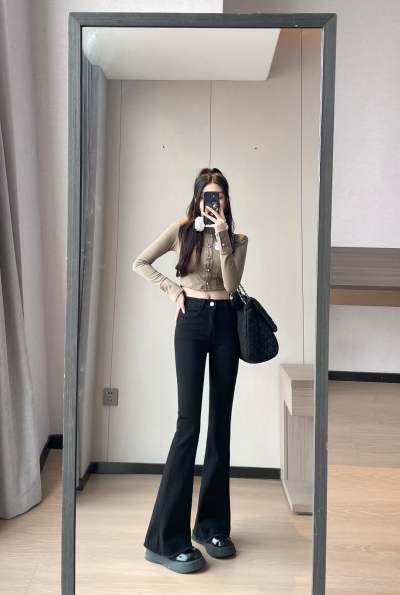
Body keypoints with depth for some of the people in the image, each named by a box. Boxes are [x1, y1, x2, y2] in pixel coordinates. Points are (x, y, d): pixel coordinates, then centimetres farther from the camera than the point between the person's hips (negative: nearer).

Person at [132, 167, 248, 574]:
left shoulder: (238, 239, 8)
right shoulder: (182, 230, 4)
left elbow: (230, 284, -7)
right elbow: (140, 263, 7)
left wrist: (222, 237, -12)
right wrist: (171, 289, -2)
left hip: (225, 324, 3)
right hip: (191, 323, -3)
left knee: (221, 423, 5)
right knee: (189, 423, -9)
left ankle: (213, 525, 19)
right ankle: (166, 539, -1)